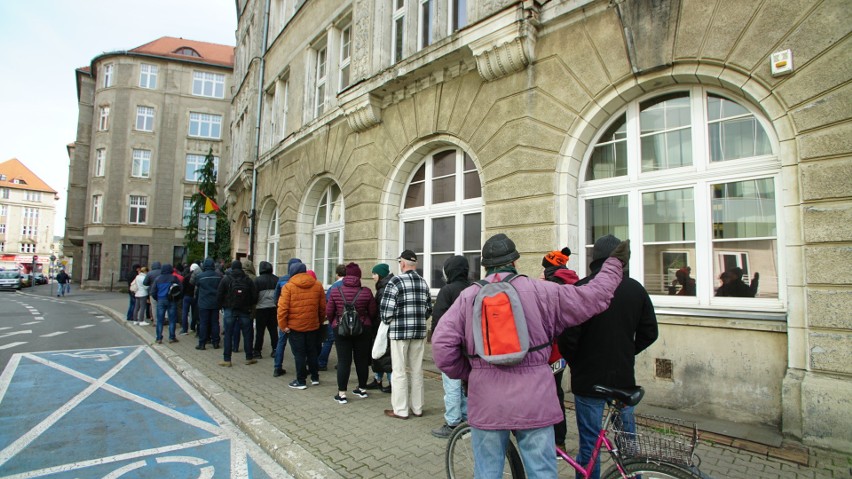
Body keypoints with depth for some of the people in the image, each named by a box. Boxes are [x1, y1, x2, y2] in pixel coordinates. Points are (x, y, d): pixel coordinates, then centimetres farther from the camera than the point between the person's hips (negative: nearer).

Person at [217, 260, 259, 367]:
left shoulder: (225, 279, -2)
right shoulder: (248, 280, 1)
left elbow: (219, 295, -4)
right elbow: (254, 295, -1)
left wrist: (222, 306, 10)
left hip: (230, 310, -1)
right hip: (245, 310, 1)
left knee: (228, 335, 5)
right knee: (247, 334, 8)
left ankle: (226, 359, 6)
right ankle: (249, 358, 14)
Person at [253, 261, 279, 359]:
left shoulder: (257, 280, -8)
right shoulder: (277, 279, 3)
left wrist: (253, 307, 3)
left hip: (261, 308, -3)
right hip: (274, 308, 4)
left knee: (260, 331, 4)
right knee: (273, 329, 11)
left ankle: (257, 351, 7)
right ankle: (275, 350, 13)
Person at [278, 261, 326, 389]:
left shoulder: (288, 286, -10)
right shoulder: (317, 285, 1)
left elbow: (282, 308, -14)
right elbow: (323, 307, 5)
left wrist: (283, 325, -7)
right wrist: (320, 321, 17)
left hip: (295, 326, -4)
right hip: (313, 326, 4)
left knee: (299, 354, 6)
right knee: (312, 352, 17)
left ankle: (301, 381, 12)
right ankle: (315, 378, 26)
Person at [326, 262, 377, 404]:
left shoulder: (335, 291, -6)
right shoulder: (366, 292, -7)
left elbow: (329, 312, -2)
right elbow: (373, 313, -2)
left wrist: (334, 323, 17)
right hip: (363, 330, 1)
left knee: (343, 361, 5)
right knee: (362, 360, 13)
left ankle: (341, 393, 8)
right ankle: (362, 389, 26)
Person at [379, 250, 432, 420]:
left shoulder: (396, 281, -11)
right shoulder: (423, 282, 8)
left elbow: (386, 308, -14)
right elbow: (429, 309, 10)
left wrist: (388, 322, 4)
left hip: (399, 332, -6)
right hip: (419, 332, 6)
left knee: (399, 372, 4)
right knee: (416, 371, 14)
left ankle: (400, 410, 12)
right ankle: (417, 408, 24)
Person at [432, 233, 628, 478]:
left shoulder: (468, 296, -2)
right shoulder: (540, 291, -4)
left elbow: (442, 345, -7)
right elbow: (593, 297, 2)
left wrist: (466, 372, 10)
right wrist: (615, 263, 18)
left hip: (487, 404, 1)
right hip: (533, 402, 0)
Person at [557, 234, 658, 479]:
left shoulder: (581, 289, -16)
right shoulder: (636, 289, -1)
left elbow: (568, 337, -17)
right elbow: (649, 333, 7)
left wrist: (574, 361, 2)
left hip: (589, 379, -4)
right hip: (624, 377, 4)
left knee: (589, 445, 7)